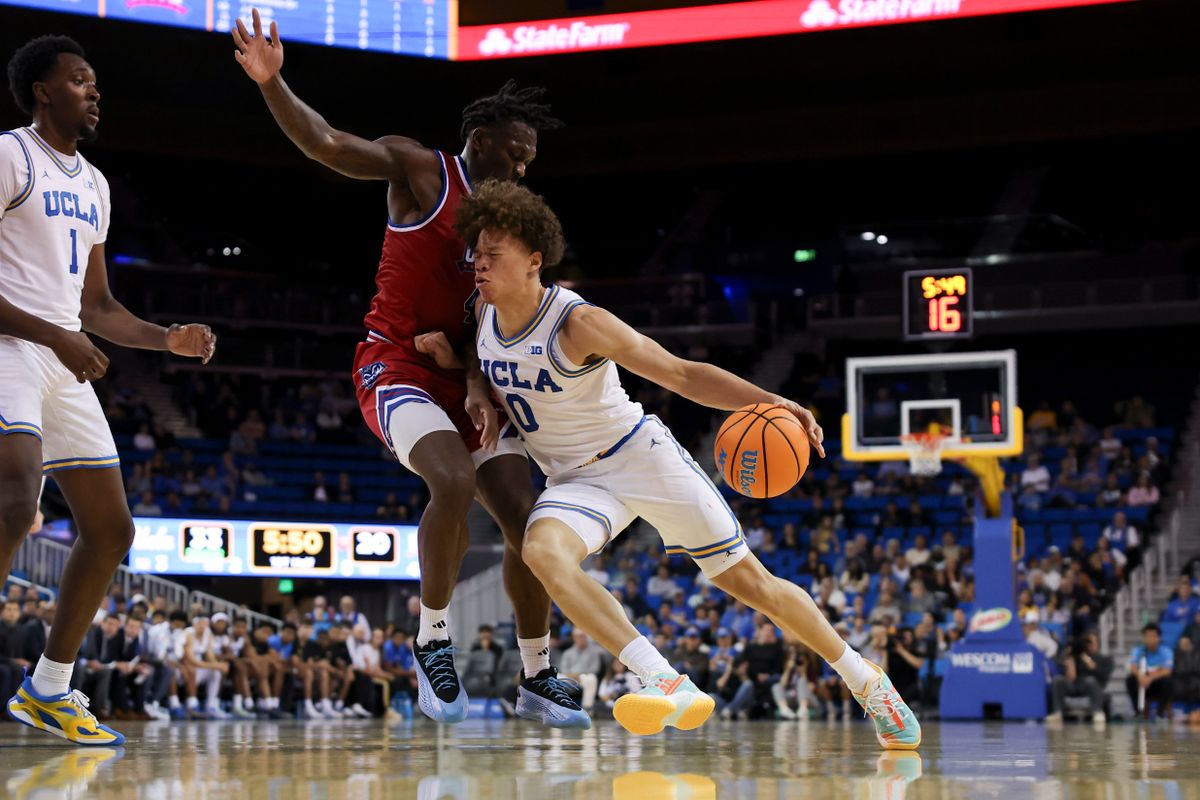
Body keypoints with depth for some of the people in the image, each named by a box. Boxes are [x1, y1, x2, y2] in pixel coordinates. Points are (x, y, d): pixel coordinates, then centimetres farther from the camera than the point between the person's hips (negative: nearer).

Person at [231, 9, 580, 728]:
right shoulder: (422, 171, -4)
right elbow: (329, 145, -19)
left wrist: (482, 384, -10)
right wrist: (272, 83, -35)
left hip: (466, 374, 7)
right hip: (396, 366, -7)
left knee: (526, 523, -1)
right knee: (455, 484, -32)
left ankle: (538, 681, 12)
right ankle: (433, 643, -16)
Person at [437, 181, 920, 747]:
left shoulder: (579, 323, -22)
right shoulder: (484, 311, -5)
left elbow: (682, 374, -19)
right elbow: (484, 369, 19)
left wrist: (768, 401, -33)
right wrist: (440, 350, -4)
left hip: (640, 454, -4)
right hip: (575, 480, 4)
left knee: (748, 580, 0)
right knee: (543, 550, -31)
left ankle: (866, 681, 21)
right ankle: (669, 687, -38)